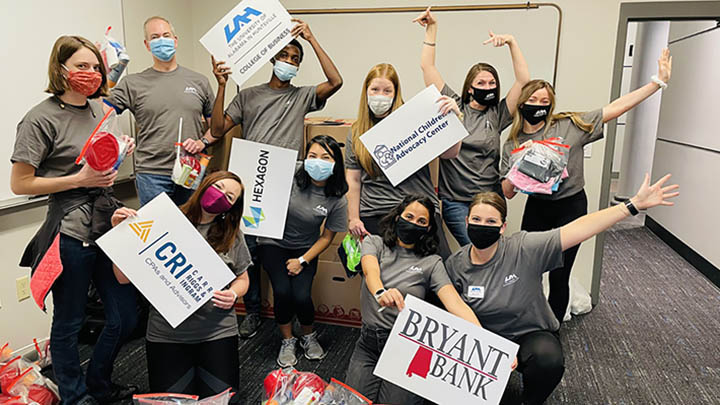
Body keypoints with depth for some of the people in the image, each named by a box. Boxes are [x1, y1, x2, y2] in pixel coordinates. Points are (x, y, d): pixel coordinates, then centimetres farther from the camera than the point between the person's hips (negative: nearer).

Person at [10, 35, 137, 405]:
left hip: (107, 222, 7)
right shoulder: (42, 118, -9)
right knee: (68, 324, 8)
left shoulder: (98, 110, 12)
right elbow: (19, 183, -10)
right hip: (70, 233, -6)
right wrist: (79, 180, -18)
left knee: (125, 316, 13)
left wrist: (120, 154, 5)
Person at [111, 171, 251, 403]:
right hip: (166, 333, -1)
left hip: (217, 332, 1)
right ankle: (188, 373, 29)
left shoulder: (232, 234, 5)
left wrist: (234, 294, -8)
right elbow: (125, 278, -1)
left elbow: (242, 279, 14)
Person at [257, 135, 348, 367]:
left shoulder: (337, 200, -12)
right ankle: (287, 341, 9)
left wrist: (302, 261, -9)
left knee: (301, 296, -18)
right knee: (282, 291, -20)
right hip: (274, 243, 0)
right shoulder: (291, 179, -17)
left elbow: (326, 237, -3)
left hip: (305, 249, 1)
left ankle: (308, 337, 16)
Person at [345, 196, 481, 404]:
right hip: (369, 342, 1)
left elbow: (455, 303, -13)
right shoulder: (374, 243, 3)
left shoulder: (431, 262, 0)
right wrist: (380, 292, -43)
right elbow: (370, 271, -19)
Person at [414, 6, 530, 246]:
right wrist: (432, 28, 1)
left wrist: (511, 42, -4)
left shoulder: (497, 114, 8)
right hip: (455, 201, -2)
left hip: (491, 200, 3)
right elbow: (427, 66, 3)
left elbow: (524, 80, 1)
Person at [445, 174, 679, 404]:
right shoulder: (453, 266, -10)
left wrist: (635, 204, -27)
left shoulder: (524, 248, -18)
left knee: (549, 359, -33)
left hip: (533, 334, -1)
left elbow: (579, 229, -23)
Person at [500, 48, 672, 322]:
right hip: (536, 208, 2)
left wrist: (658, 81, -11)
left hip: (570, 207, -2)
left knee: (558, 277, 4)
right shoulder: (512, 144, 0)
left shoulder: (569, 125, -6)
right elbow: (507, 192, -2)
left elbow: (616, 108, -8)